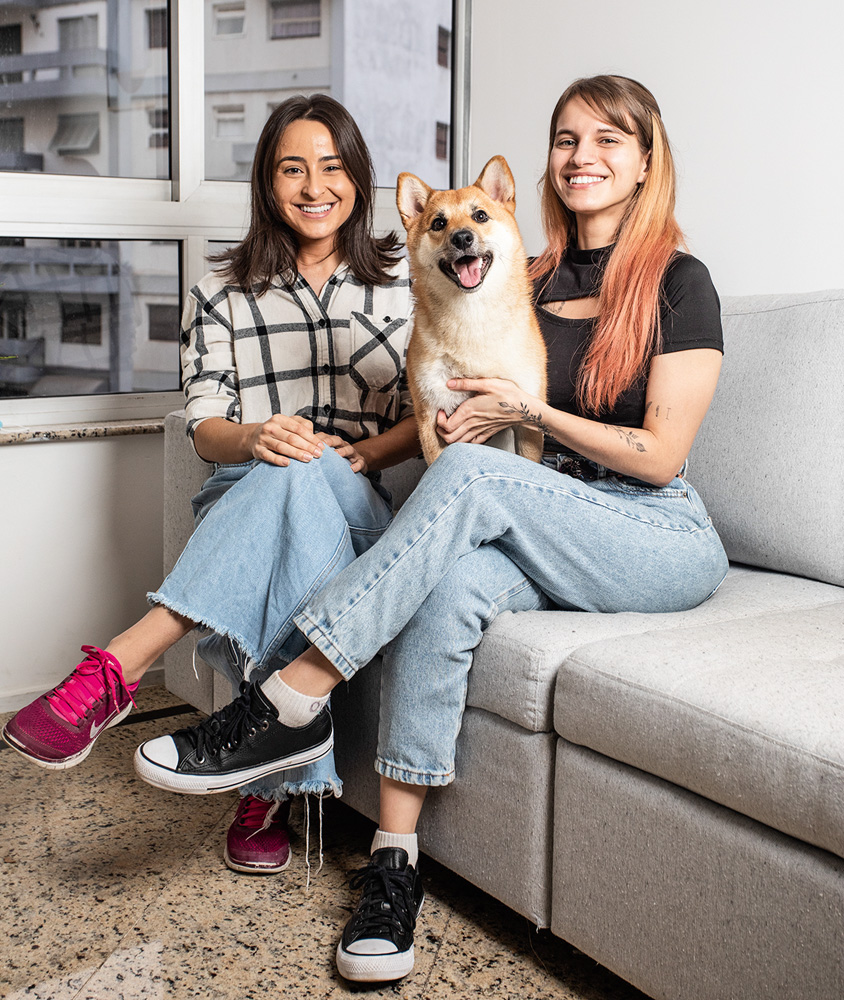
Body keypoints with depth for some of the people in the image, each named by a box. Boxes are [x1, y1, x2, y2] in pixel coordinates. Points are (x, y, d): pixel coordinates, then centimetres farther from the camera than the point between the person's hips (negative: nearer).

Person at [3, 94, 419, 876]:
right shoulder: (223, 293, 13)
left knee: (302, 475, -39)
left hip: (356, 504, 0)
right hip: (242, 501, 0)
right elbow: (203, 425, 4)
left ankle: (116, 670, -41)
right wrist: (252, 438, -20)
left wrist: (362, 453, -10)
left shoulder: (403, 278, 13)